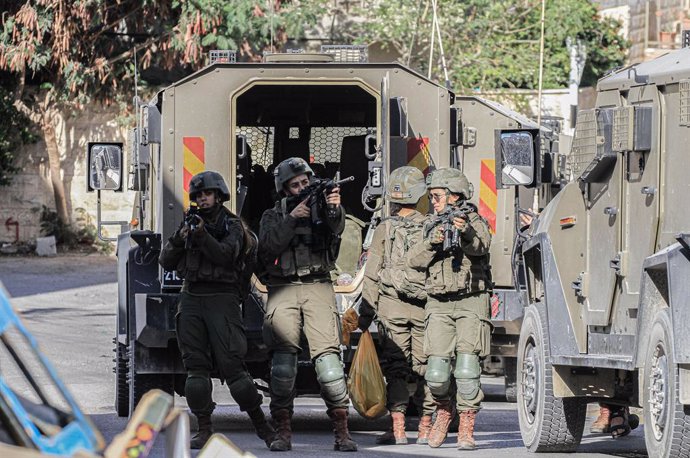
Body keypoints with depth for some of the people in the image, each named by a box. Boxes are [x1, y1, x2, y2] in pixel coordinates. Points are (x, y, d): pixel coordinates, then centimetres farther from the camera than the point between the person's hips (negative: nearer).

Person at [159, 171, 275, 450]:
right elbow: (166, 262, 12)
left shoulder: (231, 226, 3)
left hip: (221, 298, -5)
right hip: (191, 298, 5)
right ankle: (204, 429, 2)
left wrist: (203, 235, -22)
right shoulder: (190, 223, 16)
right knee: (195, 366, 0)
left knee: (231, 364, -10)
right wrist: (179, 239, -5)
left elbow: (225, 255, -14)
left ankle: (262, 426, -2)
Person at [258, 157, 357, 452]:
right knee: (283, 361, -9)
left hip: (317, 288, 0)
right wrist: (291, 218, -13)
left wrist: (334, 209, -31)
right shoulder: (273, 216, 13)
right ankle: (283, 432, -5)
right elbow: (268, 248, -4)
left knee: (328, 358, -12)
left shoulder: (322, 208, 12)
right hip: (283, 291, 1)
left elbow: (336, 228, -10)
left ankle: (342, 432, -11)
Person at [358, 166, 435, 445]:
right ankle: (425, 429, 7)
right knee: (424, 367, 6)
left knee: (395, 367, 0)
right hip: (424, 307, 1)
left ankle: (398, 429, -6)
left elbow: (372, 274, -2)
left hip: (392, 306, -1)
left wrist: (365, 313, 2)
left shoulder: (385, 229, -3)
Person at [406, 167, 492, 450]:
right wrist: (433, 243, -13)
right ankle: (444, 410, 22)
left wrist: (465, 233, -41)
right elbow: (414, 260, 5)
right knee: (437, 369, -7)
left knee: (467, 366, -13)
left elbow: (480, 246, -20)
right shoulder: (433, 227, 16)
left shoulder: (475, 222, 2)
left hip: (471, 302, -4)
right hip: (439, 305, 4)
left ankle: (466, 429, -5)